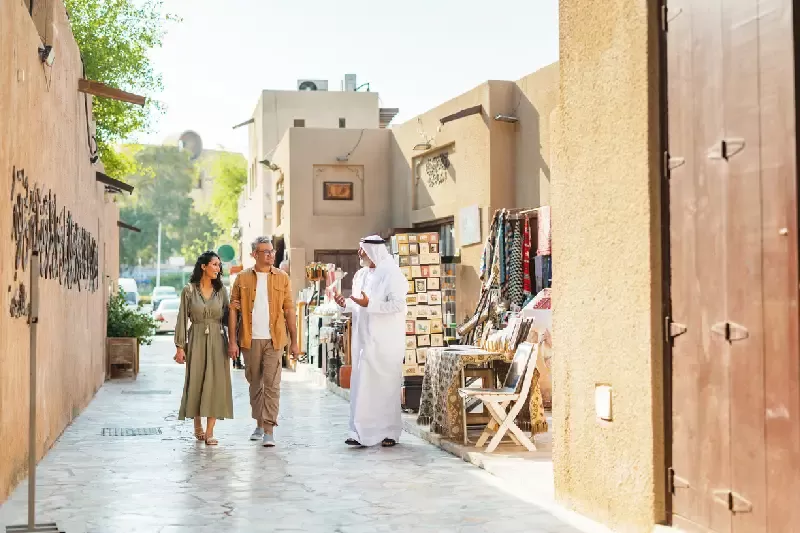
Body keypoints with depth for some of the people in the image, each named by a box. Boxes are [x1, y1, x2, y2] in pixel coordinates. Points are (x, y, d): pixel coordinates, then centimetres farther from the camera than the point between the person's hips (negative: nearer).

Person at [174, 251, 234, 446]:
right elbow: (182, 319, 0)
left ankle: (209, 431, -2)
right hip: (196, 340, -1)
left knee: (215, 383, -5)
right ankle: (197, 427, 22)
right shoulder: (189, 290, 0)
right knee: (195, 382, 3)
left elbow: (226, 317, 9)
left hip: (217, 341, 2)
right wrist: (180, 346, -5)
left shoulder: (221, 290, 6)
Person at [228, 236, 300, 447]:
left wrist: (294, 341, 1)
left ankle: (269, 431, -5)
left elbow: (289, 310, 4)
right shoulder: (243, 278, 3)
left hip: (273, 339, -1)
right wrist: (232, 341, -4)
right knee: (255, 383, 13)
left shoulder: (282, 278, 4)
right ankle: (259, 424, 28)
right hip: (250, 340, 1)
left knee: (271, 385, -6)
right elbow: (233, 310, 3)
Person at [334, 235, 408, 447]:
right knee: (362, 384, 4)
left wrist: (369, 304, -23)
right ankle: (363, 432, 8)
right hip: (364, 339, 7)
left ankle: (390, 432, 11)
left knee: (385, 385, 0)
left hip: (385, 341, -7)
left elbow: (398, 304, -18)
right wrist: (347, 304, 2)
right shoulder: (361, 275, 13)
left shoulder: (391, 274, -9)